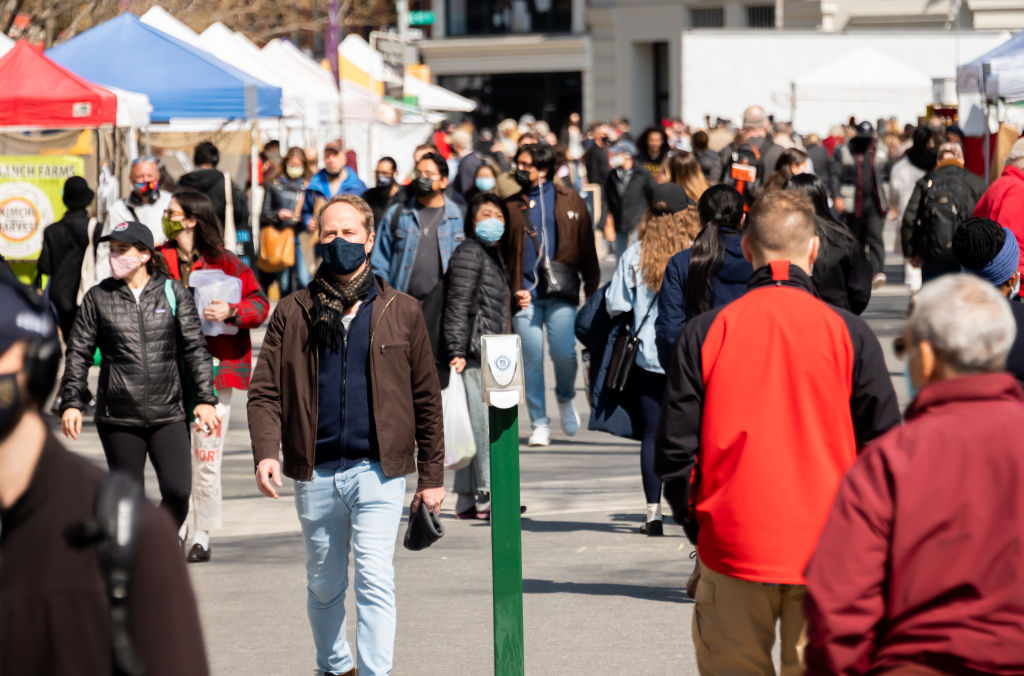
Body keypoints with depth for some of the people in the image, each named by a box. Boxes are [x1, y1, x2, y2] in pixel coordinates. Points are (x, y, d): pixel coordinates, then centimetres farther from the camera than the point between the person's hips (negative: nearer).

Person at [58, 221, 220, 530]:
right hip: (118, 417, 0)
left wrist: (205, 399, 0)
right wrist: (71, 402, -2)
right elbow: (78, 353, 7)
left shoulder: (173, 292, 6)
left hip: (168, 414, 0)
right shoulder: (98, 298, 5)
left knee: (177, 491, -11)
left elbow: (195, 348, 7)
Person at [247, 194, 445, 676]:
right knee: (324, 585, 14)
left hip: (379, 470, -2)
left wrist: (431, 475, 5)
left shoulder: (401, 312, 5)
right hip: (315, 473, 2)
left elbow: (426, 397, 7)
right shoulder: (292, 314, 5)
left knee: (374, 580, -15)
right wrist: (265, 453, -16)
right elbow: (265, 392, 1)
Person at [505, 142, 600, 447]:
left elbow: (586, 248, 9)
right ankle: (539, 423, 8)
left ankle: (565, 399, 20)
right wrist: (512, 290, -3)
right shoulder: (512, 206, 9)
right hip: (525, 293, 1)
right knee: (531, 357, -2)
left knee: (563, 351, -12)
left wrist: (591, 289, 5)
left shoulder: (570, 201, 8)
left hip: (561, 292, -1)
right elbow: (500, 253, 9)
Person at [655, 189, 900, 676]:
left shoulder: (705, 333, -2)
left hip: (732, 549, 0)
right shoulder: (848, 334, -3)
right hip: (825, 552, 0)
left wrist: (699, 527, 11)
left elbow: (674, 452, -1)